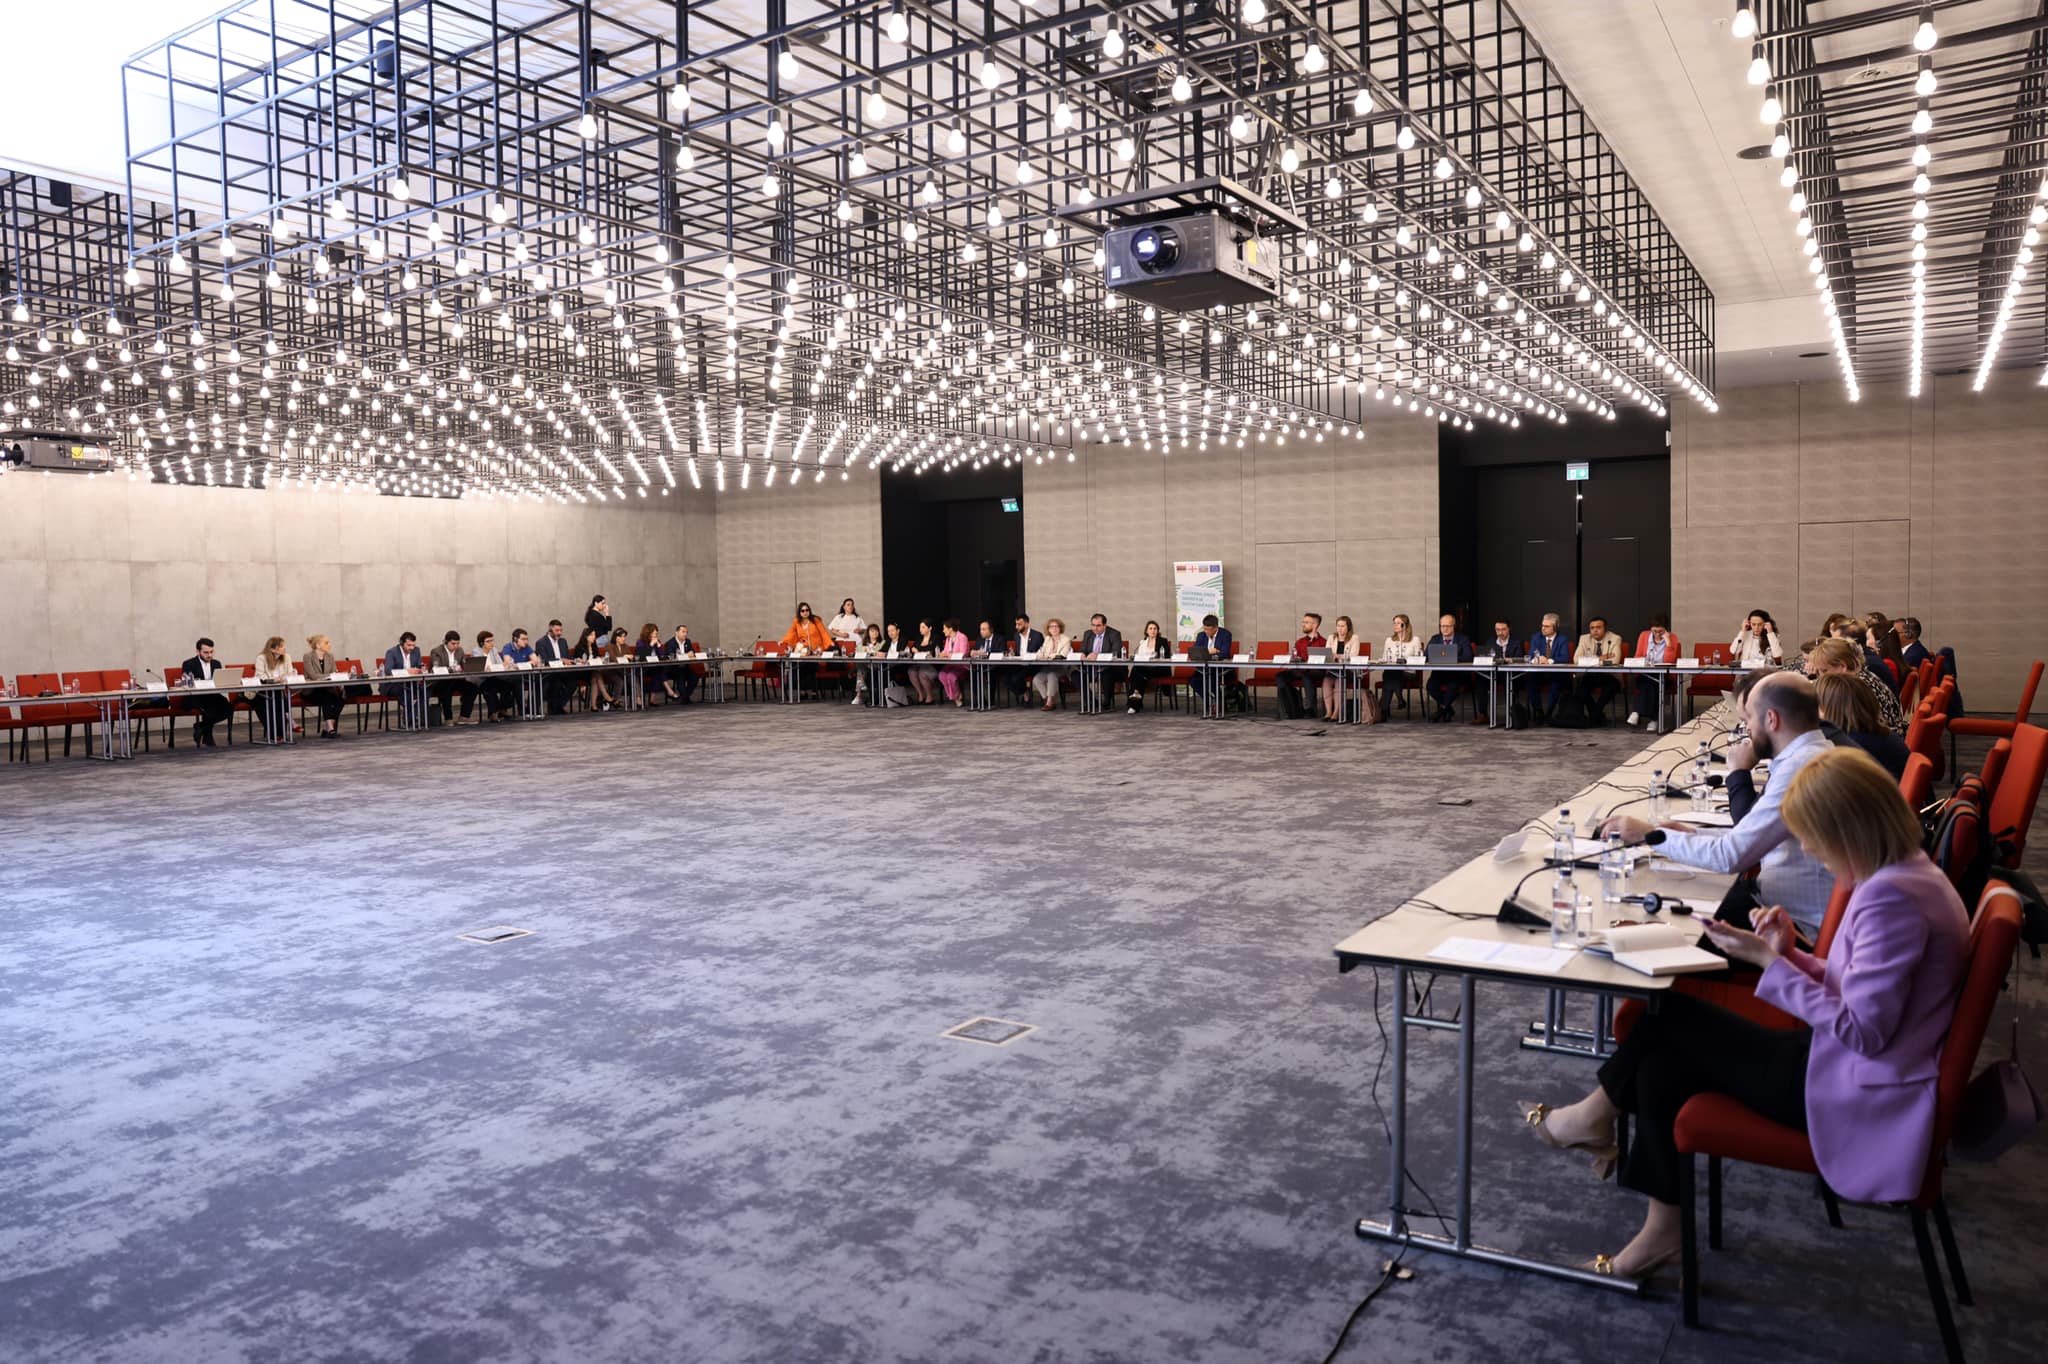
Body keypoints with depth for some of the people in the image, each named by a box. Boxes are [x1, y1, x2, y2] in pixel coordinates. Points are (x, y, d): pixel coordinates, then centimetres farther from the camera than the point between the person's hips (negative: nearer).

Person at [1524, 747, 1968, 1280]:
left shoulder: (1893, 899, -25)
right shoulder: (1906, 876, 8)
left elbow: (1862, 1031, -25)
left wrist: (1769, 961, -21)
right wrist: (1789, 954, -1)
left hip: (1854, 1099, -9)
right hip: (1846, 1065, 9)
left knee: (1670, 1015, -2)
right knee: (1663, 1064, 3)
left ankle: (1595, 1116, 21)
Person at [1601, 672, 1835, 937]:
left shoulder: (1800, 767, -22)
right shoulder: (1812, 755, 10)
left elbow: (1730, 855, -23)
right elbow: (1752, 834, 16)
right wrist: (1690, 835, 6)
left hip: (1799, 926, -8)